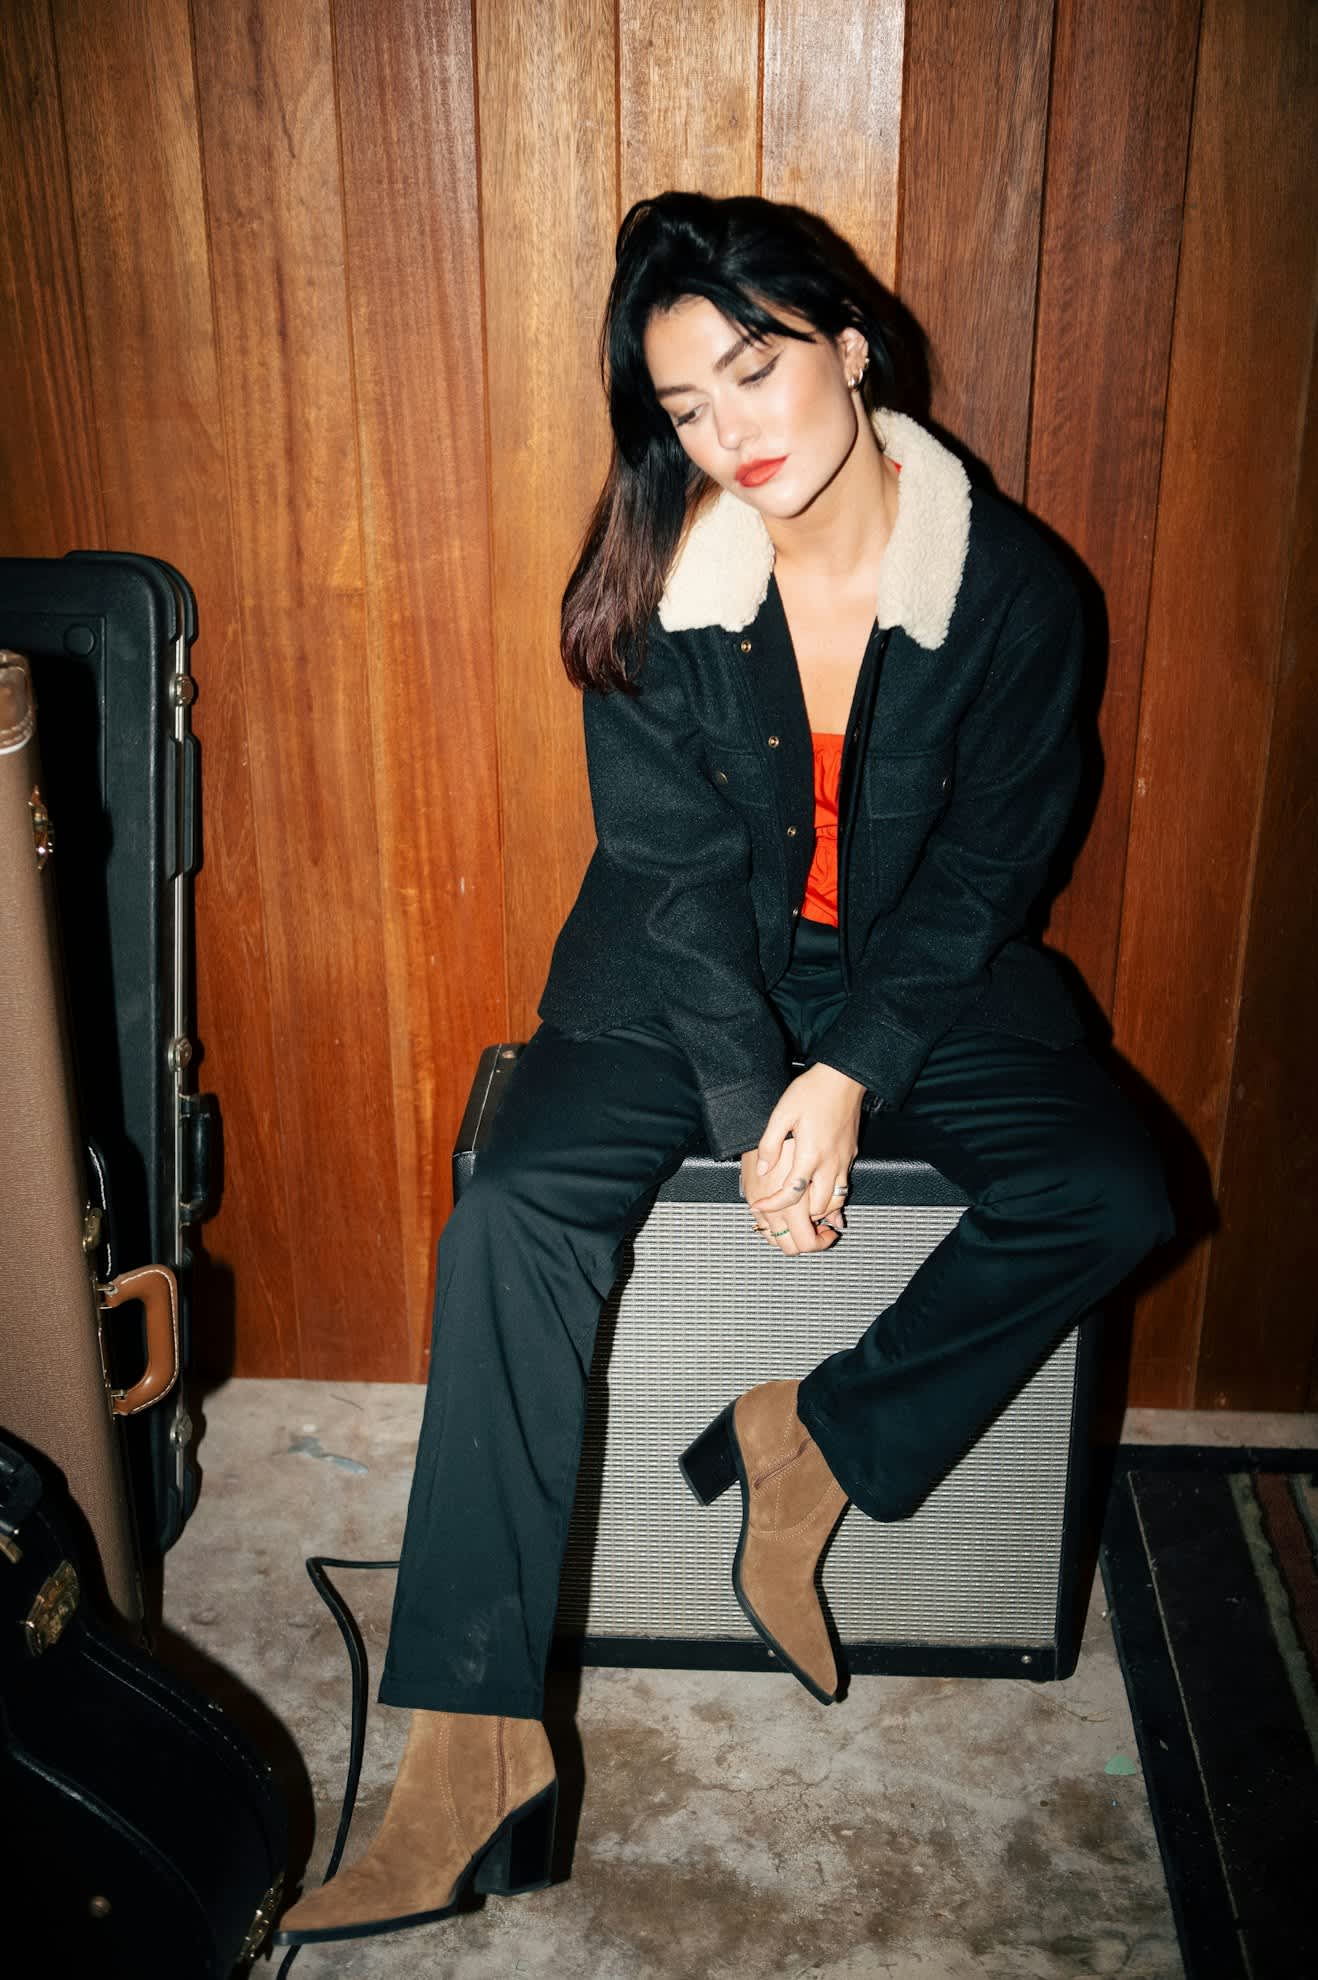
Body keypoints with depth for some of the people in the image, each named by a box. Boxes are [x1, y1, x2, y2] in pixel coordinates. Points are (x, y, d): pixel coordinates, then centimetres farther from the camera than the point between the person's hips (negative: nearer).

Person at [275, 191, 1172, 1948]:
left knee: (1113, 1194, -24)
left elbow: (987, 867, -7)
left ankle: (819, 1440, -5)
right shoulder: (653, 584, -8)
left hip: (922, 970, 1)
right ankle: (477, 1744, -21)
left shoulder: (1011, 587, -9)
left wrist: (849, 1079, -19)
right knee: (516, 1212, -24)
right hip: (691, 968, 0)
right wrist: (755, 1109, -20)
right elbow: (678, 866, -10)